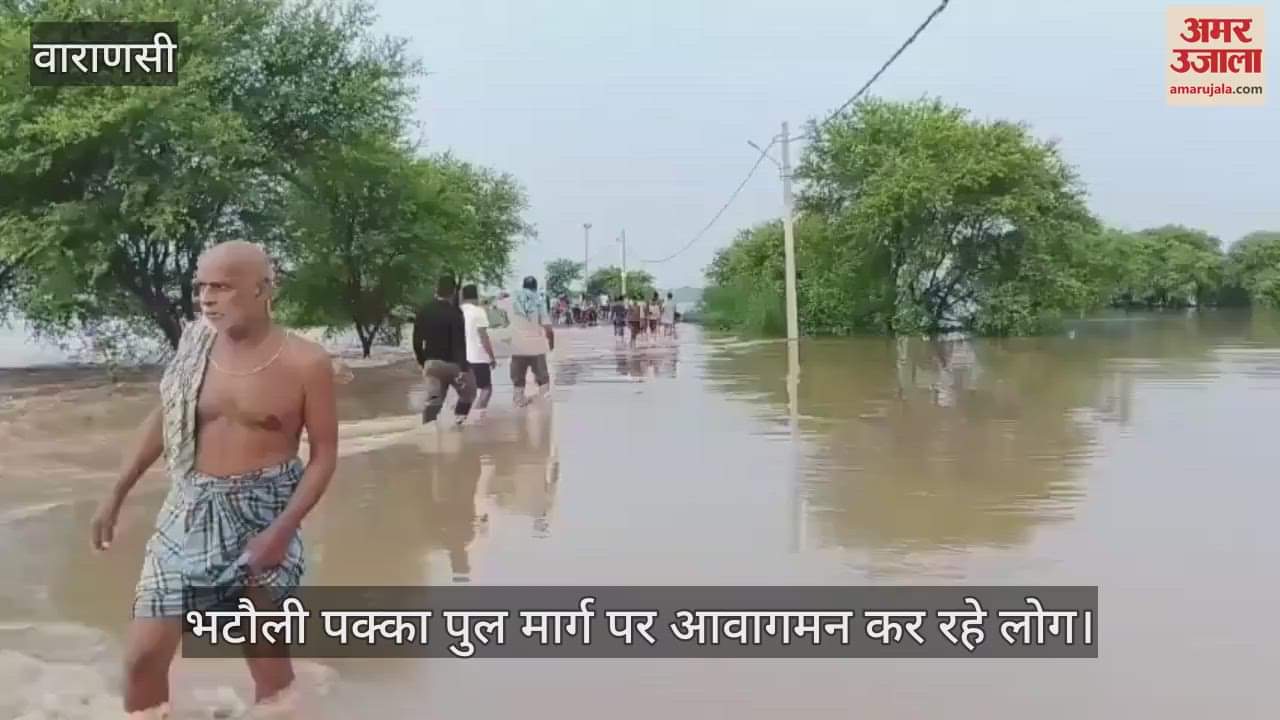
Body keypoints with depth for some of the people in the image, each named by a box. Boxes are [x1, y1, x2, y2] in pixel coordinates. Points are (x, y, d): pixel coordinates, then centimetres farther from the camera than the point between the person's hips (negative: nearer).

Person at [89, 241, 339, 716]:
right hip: (189, 512, 4)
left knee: (267, 658, 7)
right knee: (142, 656, 3)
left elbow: (324, 454, -8)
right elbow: (163, 419, 12)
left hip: (262, 515, -4)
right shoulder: (196, 344, 0)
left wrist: (282, 530, -17)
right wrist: (116, 496, 12)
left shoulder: (305, 363, -12)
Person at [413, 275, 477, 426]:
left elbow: (417, 341, 8)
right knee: (468, 392, 17)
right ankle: (458, 417, 5)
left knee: (432, 400, 7)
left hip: (431, 362, 5)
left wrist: (422, 362, 19)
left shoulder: (424, 311, 4)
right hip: (451, 363, -4)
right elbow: (459, 343, -19)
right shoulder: (454, 312, -13)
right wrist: (463, 368, -20)